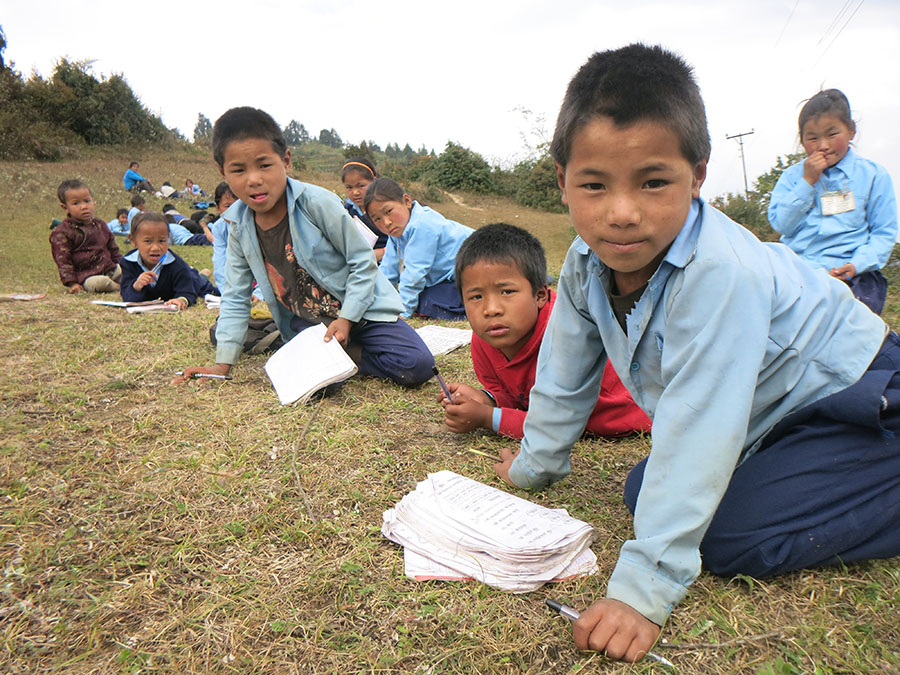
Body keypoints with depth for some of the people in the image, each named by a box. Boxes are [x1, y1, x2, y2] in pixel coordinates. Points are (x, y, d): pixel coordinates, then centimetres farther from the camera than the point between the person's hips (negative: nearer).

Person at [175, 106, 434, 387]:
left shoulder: (316, 203, -20)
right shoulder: (238, 224, -5)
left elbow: (363, 261, -12)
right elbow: (235, 298, 4)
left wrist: (346, 319, -19)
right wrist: (222, 364, 0)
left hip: (358, 309, -3)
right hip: (305, 323, 4)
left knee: (417, 366, -21)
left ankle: (345, 352, 1)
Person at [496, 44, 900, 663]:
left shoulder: (719, 273, -38)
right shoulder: (586, 264, -15)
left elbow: (695, 431, -39)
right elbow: (564, 375, 0)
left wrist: (644, 589, -36)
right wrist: (534, 465, 12)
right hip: (761, 418, 7)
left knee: (732, 538, -21)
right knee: (642, 490, 1)